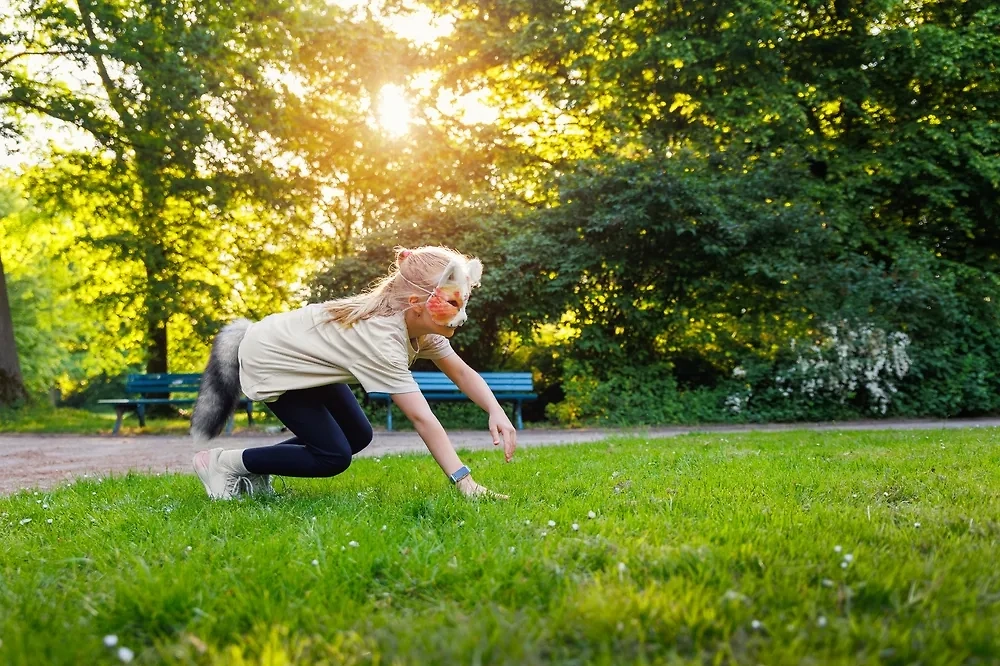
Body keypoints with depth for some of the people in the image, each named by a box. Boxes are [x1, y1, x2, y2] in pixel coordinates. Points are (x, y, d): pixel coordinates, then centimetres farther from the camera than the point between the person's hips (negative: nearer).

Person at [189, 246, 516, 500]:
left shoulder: (421, 322, -13)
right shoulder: (381, 338, -37)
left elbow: (462, 372, -6)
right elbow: (422, 418, -40)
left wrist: (496, 411, -23)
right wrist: (465, 482, -42)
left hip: (301, 352, 9)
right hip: (268, 360, -9)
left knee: (358, 436, 7)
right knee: (334, 456, -12)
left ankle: (254, 471, 15)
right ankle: (222, 462, -1)